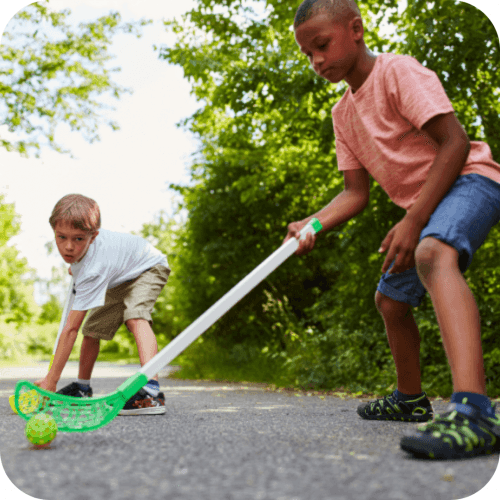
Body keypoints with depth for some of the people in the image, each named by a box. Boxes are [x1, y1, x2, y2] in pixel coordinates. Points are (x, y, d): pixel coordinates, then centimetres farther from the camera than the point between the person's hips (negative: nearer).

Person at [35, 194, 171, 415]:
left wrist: (51, 380, -38)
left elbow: (71, 328, -41)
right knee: (92, 328, 9)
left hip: (149, 267, -9)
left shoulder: (93, 272, -42)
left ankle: (152, 391, -49)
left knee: (135, 318, -36)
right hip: (119, 280, 9)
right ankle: (82, 387, 29)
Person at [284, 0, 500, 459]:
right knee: (390, 298, 17)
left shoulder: (397, 71, -12)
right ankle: (411, 399, 37)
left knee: (434, 254, -39)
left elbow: (454, 142, -20)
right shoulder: (343, 113, 12)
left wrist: (413, 220, -24)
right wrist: (311, 225, -12)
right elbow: (355, 193, 8)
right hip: (422, 203, 10)